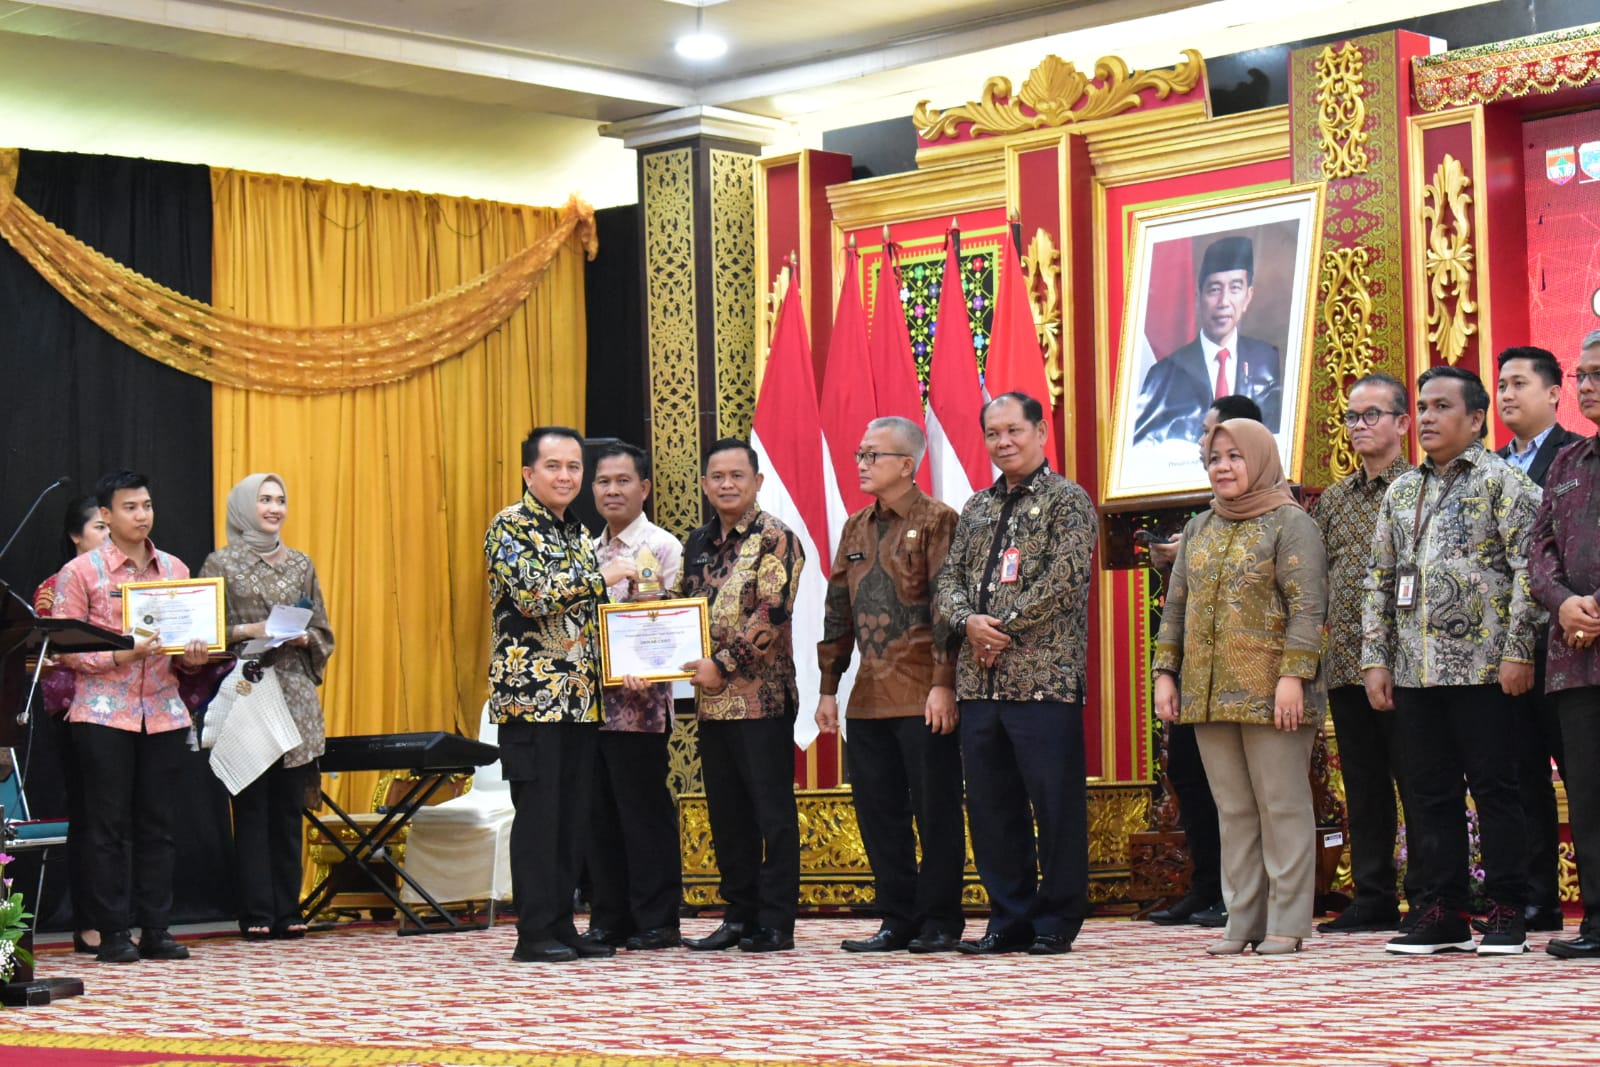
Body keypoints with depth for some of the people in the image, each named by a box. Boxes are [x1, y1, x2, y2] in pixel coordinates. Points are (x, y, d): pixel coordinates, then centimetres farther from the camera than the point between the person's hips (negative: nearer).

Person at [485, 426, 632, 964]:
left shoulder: (577, 533, 18)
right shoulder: (509, 528, -6)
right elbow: (533, 596, -20)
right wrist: (601, 577, -12)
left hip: (580, 697, 7)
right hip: (530, 694, -7)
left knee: (573, 816, 7)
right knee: (537, 813, -6)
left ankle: (562, 925, 13)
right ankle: (535, 934, -3)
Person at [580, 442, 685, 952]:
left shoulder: (662, 548, -4)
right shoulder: (588, 552, 16)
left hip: (638, 703, -7)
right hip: (591, 700, 7)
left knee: (645, 810, -3)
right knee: (600, 814, 9)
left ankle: (655, 922, 3)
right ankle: (608, 919, 15)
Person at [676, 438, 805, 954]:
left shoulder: (774, 537, -6)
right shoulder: (699, 542, 15)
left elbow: (772, 613, -15)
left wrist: (723, 664, -16)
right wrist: (692, 663, 5)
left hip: (762, 696, -7)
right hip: (712, 699, 7)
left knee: (772, 810, -2)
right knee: (727, 812, 11)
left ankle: (776, 923, 1)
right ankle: (739, 915, 18)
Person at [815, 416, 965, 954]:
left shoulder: (937, 521, -4)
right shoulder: (856, 528, 17)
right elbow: (838, 612, 19)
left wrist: (944, 684, -17)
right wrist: (828, 688, 15)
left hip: (924, 698, -7)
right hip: (869, 697, 7)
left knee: (935, 810, -1)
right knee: (878, 811, 7)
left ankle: (939, 921, 7)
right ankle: (897, 919, 15)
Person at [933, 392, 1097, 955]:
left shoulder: (1067, 501, -1)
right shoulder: (977, 507, 19)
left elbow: (1063, 578, -12)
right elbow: (948, 580, 14)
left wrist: (1004, 626, -13)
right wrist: (969, 621, -7)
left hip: (1044, 679, -6)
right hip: (979, 682, 6)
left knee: (1055, 803, -3)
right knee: (990, 805, 8)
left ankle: (1056, 922, 5)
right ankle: (1009, 918, 17)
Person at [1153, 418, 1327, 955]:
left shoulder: (1290, 524, -2)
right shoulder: (1198, 529, 18)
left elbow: (1307, 607, -10)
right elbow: (1176, 606, 20)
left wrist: (1293, 674, -18)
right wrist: (1165, 672, 11)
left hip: (1268, 693, -6)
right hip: (1208, 691, 6)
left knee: (1282, 806, -2)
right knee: (1233, 810, 8)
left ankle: (1286, 923, 1)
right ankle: (1242, 921, 13)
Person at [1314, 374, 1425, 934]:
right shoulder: (1334, 499, 16)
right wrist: (1327, 621, 4)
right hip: (1346, 664, 6)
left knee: (1415, 778, -3)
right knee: (1363, 784, 9)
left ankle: (1427, 898, 2)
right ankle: (1373, 896, 16)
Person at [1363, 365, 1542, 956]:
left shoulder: (1500, 480, -1)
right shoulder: (1401, 492, 16)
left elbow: (1527, 568, -8)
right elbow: (1380, 579, 17)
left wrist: (1517, 651, -15)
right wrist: (1375, 658, 8)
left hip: (1482, 668, -6)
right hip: (1414, 670, 6)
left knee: (1494, 790, -2)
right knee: (1428, 794, 7)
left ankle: (1507, 914, 4)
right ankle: (1443, 914, 12)